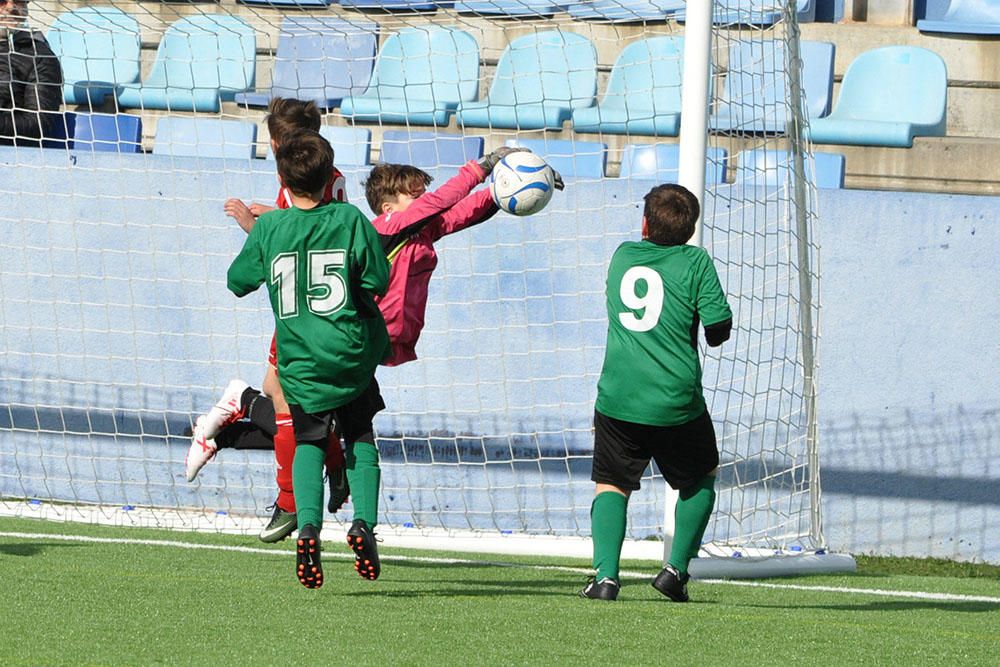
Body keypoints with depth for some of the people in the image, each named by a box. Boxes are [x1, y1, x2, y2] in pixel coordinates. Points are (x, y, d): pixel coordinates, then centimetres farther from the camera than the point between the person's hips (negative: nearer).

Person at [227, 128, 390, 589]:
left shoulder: (268, 228, -5)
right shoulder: (350, 220, -7)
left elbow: (237, 281, 7)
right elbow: (378, 282, -5)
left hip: (300, 361, 0)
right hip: (352, 354, 0)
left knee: (309, 442, 13)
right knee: (360, 435, 18)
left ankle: (308, 524, -13)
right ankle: (364, 522, -3)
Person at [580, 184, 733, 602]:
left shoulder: (622, 255, 9)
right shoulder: (695, 262, -3)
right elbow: (719, 328, -7)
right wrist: (714, 334, 15)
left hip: (617, 399, 2)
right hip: (676, 403, -2)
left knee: (611, 484, 12)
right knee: (701, 478, 21)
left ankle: (606, 574, -8)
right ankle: (676, 568, 12)